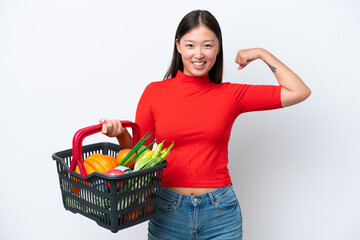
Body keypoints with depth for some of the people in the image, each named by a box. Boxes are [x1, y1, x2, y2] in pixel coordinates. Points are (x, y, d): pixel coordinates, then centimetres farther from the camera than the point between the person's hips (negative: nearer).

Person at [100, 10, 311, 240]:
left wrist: (262, 53, 2)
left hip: (220, 214, 0)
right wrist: (121, 134, -16)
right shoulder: (155, 92, -1)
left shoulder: (230, 95, 0)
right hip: (168, 211, 0)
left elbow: (299, 92, 0)